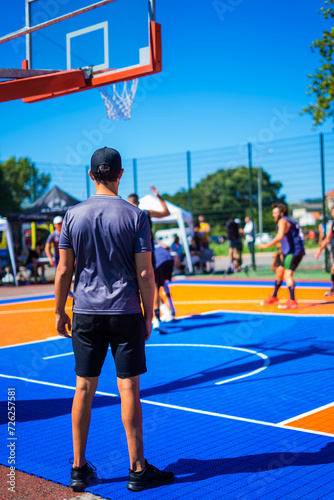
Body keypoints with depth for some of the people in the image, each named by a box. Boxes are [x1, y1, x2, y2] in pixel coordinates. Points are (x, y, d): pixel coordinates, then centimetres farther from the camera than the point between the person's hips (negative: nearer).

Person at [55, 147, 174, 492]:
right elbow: (145, 273, -6)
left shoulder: (73, 215, 1)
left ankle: (79, 468, 18)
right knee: (128, 387, 3)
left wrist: (60, 312, 12)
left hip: (86, 312, 2)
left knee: (84, 387, 9)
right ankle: (138, 470, 12)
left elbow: (64, 270, 2)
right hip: (125, 312, -2)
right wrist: (149, 315, 3)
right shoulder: (135, 216, -5)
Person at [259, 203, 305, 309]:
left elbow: (280, 236, -25)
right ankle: (274, 298, 32)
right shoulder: (289, 220, 21)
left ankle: (292, 301, -27)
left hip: (293, 252, -11)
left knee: (287, 274, -19)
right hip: (291, 252, 11)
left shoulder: (283, 221, -10)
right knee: (279, 271, 20)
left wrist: (267, 245, -21)